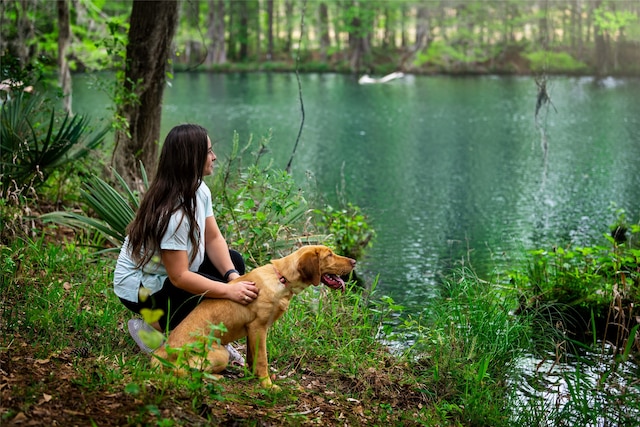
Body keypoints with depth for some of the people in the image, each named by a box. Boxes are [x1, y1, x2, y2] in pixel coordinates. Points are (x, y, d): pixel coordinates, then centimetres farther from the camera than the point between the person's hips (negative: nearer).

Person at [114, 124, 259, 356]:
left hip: (176, 270, 9)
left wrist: (233, 277, -19)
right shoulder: (172, 212, -32)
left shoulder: (200, 190, -5)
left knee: (234, 261, -2)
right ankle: (149, 328, -6)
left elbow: (213, 239, -3)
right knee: (220, 299, -22)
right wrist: (228, 290, -36)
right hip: (141, 289, -9)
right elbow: (179, 277, -31)